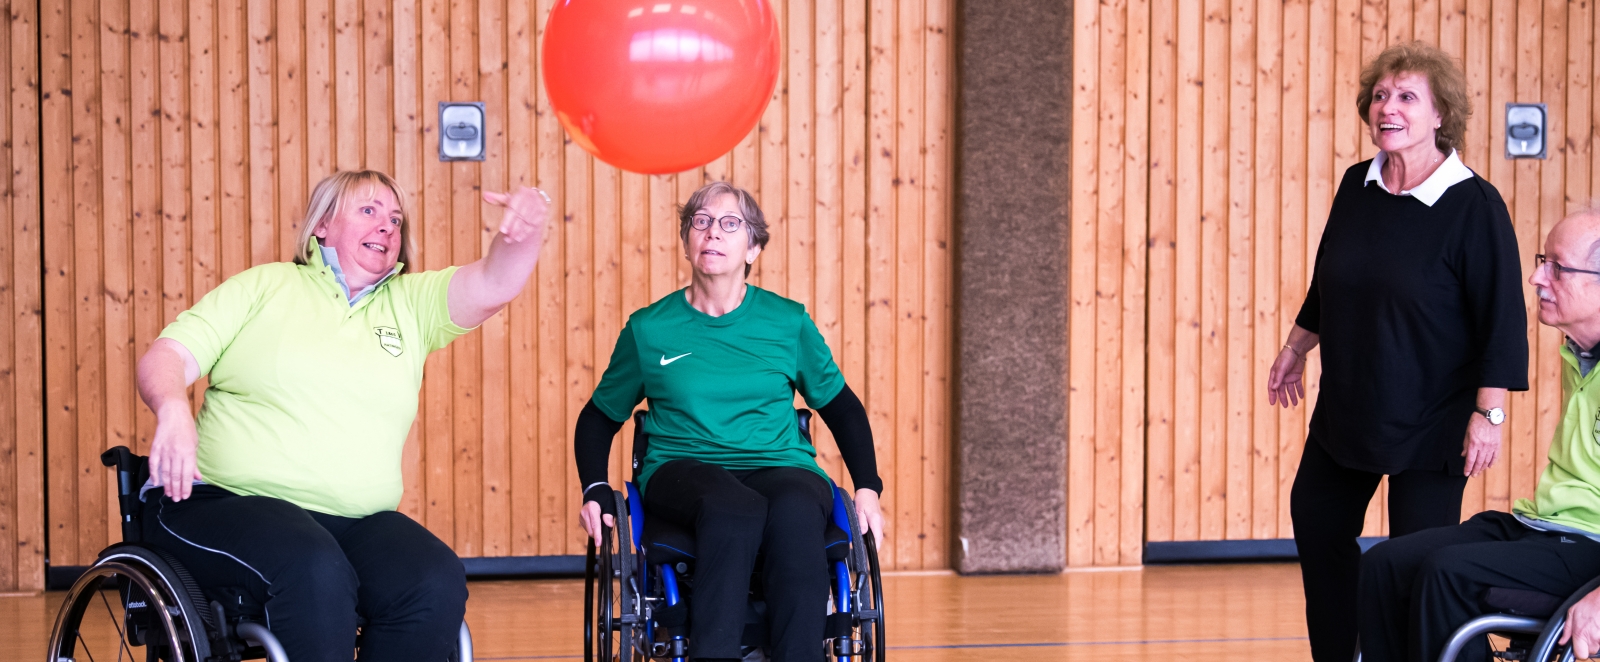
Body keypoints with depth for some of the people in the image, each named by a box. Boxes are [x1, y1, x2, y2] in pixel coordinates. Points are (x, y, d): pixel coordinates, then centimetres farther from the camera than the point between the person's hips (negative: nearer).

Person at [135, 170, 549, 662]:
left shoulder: (412, 303, 17)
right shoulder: (265, 286, 10)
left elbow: (494, 284, 1)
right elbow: (167, 357, 4)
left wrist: (525, 231, -22)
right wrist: (172, 409, -20)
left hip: (355, 520, 4)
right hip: (225, 503, -3)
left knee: (437, 585, -26)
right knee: (315, 571, -36)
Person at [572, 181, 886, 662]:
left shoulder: (788, 322, 11)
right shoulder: (649, 329, 9)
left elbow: (842, 409, 21)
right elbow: (599, 418, 19)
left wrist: (868, 488, 7)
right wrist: (595, 490, 2)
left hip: (781, 467, 1)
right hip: (683, 472, -1)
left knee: (796, 511, -38)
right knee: (735, 509, -39)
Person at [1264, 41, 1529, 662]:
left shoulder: (1474, 205, -17)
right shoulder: (1357, 187, 0)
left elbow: (1502, 319, -17)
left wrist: (1489, 412, -21)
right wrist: (1297, 348, 22)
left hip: (1431, 422, -7)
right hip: (1347, 409, 7)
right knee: (1317, 522, 16)